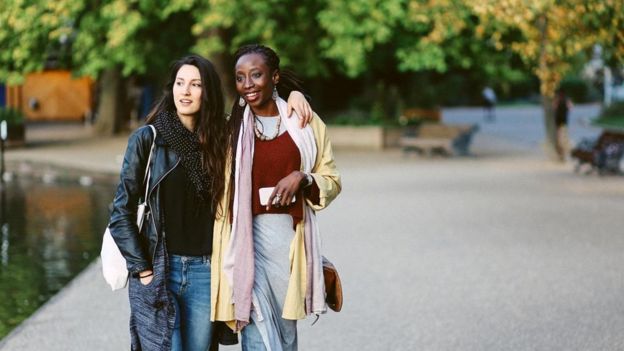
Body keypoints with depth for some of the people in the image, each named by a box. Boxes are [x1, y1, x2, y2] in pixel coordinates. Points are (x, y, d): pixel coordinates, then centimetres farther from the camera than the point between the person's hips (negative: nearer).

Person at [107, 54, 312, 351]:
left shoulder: (218, 139, 7)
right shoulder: (147, 139, -2)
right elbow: (122, 211, -3)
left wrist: (291, 94, 3)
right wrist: (142, 270, -9)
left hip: (204, 271, 3)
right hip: (157, 270, -3)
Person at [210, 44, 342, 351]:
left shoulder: (305, 123, 5)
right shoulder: (231, 127, 5)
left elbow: (332, 181, 10)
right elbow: (220, 191, 8)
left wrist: (302, 178, -11)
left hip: (290, 236, 1)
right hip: (248, 237, -1)